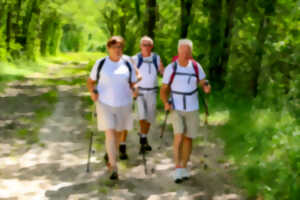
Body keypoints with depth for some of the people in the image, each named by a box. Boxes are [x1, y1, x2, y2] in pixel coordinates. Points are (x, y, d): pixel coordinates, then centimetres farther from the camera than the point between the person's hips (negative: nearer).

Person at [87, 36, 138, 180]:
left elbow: (132, 84, 6)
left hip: (123, 104, 3)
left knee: (118, 133, 14)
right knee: (110, 133, -13)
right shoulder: (100, 63, -2)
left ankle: (111, 159, 37)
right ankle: (113, 168, -13)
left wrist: (134, 90, -15)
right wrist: (92, 91, -12)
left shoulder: (127, 64, 2)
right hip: (105, 103, -3)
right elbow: (90, 81, 6)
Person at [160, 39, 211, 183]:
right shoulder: (170, 68, -12)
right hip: (176, 109, -2)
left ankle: (184, 168, 24)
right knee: (179, 136, -20)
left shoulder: (196, 66, -7)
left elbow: (203, 83, 1)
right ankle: (177, 169, -12)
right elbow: (164, 90, -5)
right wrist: (166, 103, -25)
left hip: (192, 109, 2)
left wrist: (206, 88, -24)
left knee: (188, 139, 6)